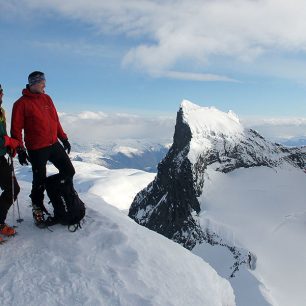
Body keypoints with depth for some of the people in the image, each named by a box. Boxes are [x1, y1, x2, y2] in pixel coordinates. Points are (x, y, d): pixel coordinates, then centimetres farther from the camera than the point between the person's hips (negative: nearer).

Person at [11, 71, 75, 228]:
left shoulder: (46, 98, 10)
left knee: (69, 171, 10)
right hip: (37, 149, -6)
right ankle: (37, 209, 25)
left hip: (54, 144, 6)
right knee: (40, 181, 4)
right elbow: (16, 129, -8)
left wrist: (63, 138, 14)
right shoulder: (21, 103, -8)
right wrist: (20, 150, -10)